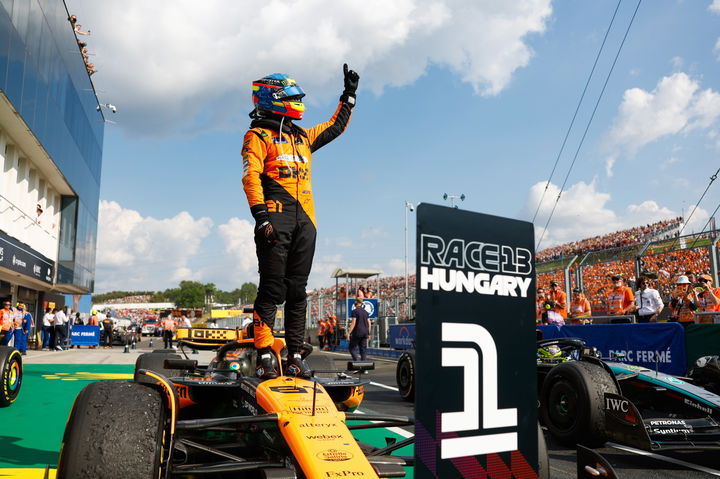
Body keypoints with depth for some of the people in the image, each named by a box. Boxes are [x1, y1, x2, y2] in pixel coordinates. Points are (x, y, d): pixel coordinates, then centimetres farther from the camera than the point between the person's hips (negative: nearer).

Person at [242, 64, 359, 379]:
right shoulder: (258, 135, 6)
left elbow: (335, 126, 39)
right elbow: (250, 176, -6)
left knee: (297, 290, 4)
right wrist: (261, 216, -17)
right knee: (272, 288, -11)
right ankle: (264, 357, -9)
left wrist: (349, 93, 37)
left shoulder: (302, 137, 26)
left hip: (305, 222, 6)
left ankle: (294, 357, 8)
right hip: (276, 219, -6)